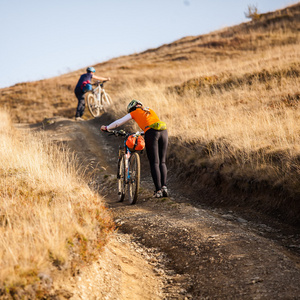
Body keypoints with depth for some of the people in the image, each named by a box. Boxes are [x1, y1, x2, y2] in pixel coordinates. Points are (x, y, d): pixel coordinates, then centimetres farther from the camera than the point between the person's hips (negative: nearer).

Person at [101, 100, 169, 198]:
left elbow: (119, 122, 23)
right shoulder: (149, 111, 31)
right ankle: (164, 187, -1)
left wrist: (107, 128, 36)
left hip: (151, 133, -5)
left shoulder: (134, 113, 17)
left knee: (154, 163, -1)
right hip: (164, 131, 5)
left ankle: (158, 190, -6)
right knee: (162, 162, 11)